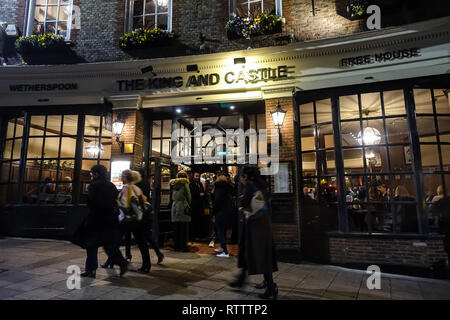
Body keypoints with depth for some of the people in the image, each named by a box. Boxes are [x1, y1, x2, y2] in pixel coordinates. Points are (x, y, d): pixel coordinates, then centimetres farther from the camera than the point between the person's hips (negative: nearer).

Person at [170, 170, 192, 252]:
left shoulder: (173, 184, 10)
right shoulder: (185, 184, -6)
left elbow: (172, 197, 14)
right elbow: (188, 196, -1)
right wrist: (188, 205, 14)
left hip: (174, 208, 5)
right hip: (183, 208, -5)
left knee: (176, 228, 9)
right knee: (184, 228, 0)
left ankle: (176, 246, 15)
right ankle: (183, 246, 1)